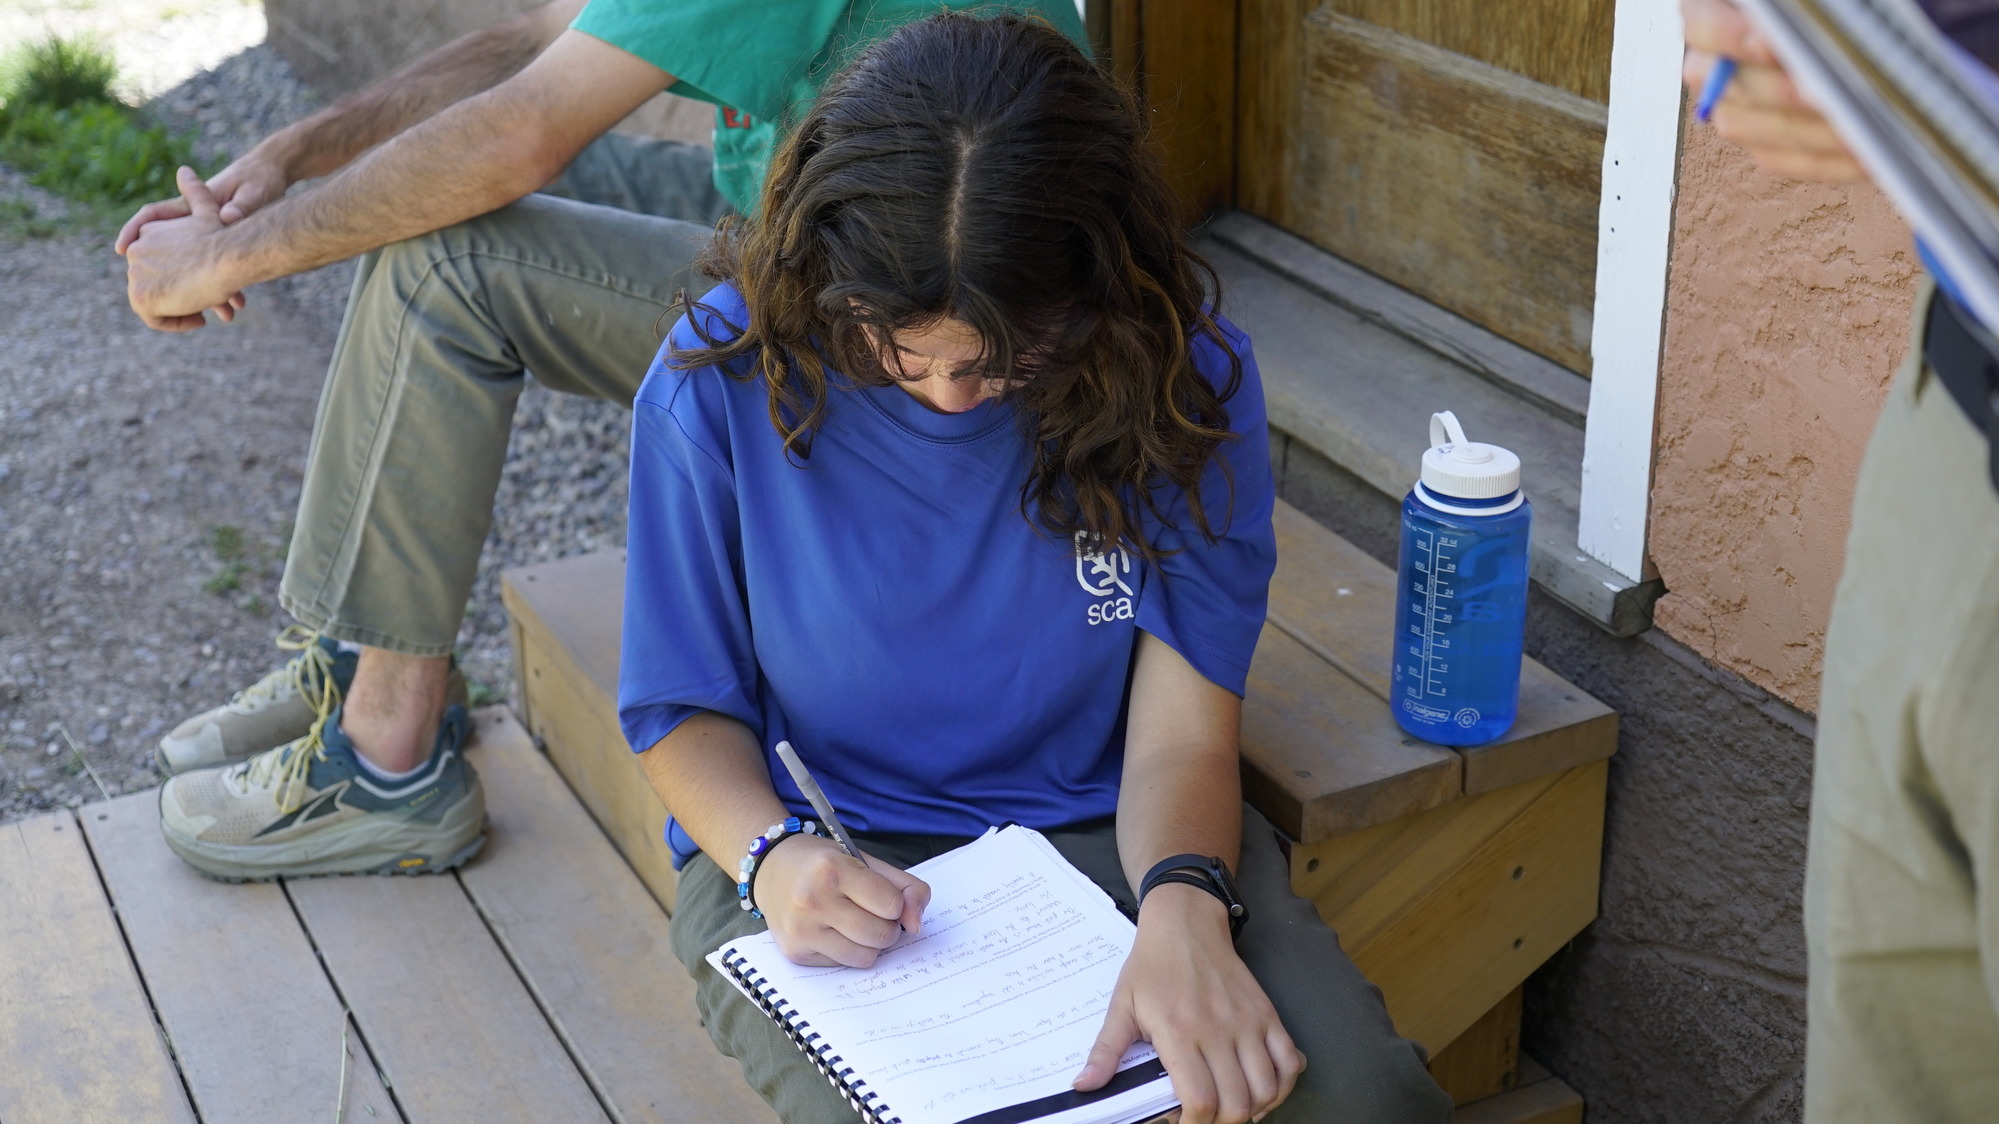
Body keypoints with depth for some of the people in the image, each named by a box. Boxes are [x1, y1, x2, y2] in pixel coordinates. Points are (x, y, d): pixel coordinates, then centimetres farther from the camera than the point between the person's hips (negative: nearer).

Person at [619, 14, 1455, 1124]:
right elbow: (683, 709, -2)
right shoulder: (724, 378, -12)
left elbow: (1183, 728, -11)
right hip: (830, 859, -1)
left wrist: (1184, 911, -33)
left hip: (1116, 835, 1)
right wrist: (769, 857, -23)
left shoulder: (1181, 368, -10)